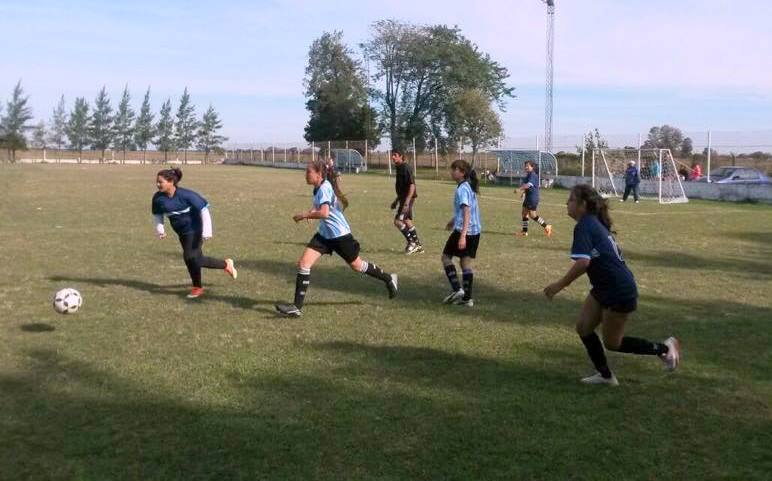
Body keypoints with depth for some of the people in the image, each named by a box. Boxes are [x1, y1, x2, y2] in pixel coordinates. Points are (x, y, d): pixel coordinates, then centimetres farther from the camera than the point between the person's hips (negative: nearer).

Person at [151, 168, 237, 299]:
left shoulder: (185, 195, -25)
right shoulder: (158, 198, -10)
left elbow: (203, 209, -19)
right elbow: (157, 214, 9)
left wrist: (207, 231, -21)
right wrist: (160, 229, -6)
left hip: (195, 229, -6)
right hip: (182, 232, 6)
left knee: (190, 256, -14)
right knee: (196, 258, 8)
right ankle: (226, 264, 28)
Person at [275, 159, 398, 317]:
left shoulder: (325, 188, -22)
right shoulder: (318, 188, 6)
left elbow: (324, 213, -36)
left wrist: (304, 215, -25)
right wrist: (311, 213, 7)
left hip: (340, 235, -9)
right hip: (324, 234, 9)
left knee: (357, 265, 9)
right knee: (303, 263, -6)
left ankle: (388, 279, 34)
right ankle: (297, 307, -6)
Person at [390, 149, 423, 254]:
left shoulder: (405, 168, -16)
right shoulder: (399, 168, 14)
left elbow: (412, 185, -22)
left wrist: (407, 201, -27)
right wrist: (396, 201, 25)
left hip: (408, 198, -10)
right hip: (403, 198, 10)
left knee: (397, 221, -12)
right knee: (407, 221, 15)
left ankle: (412, 242, -3)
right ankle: (418, 245, 23)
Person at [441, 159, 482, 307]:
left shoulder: (462, 189, -15)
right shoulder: (470, 186, 13)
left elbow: (467, 212, -23)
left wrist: (463, 235, -28)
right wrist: (454, 220, 40)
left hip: (463, 230, -8)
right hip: (475, 231, 8)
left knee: (446, 257, 6)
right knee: (466, 262, 10)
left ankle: (457, 289, -1)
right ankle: (467, 298, 9)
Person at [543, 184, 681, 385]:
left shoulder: (584, 226, -20)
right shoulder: (595, 223, 10)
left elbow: (583, 262, -31)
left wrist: (559, 285, -24)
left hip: (619, 292, -10)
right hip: (603, 288, 10)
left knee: (612, 343, 6)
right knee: (583, 327, 9)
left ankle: (664, 348, 20)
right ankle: (605, 375, 21)